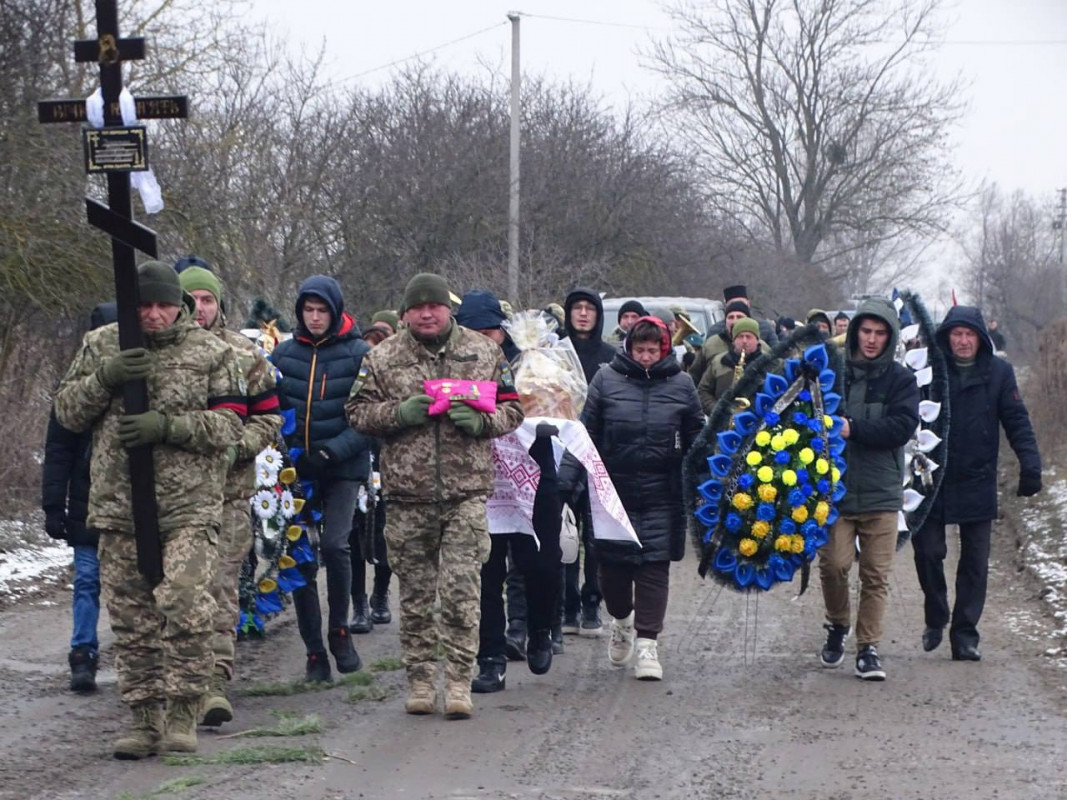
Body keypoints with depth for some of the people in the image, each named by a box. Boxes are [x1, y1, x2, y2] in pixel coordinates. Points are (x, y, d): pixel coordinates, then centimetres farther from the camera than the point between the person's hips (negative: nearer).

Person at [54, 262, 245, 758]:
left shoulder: (210, 353, 4)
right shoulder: (101, 346, 11)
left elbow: (229, 423, -2)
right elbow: (67, 413, 9)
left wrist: (167, 426, -15)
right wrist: (105, 377, -9)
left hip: (189, 506, -3)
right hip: (118, 507, 3)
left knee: (186, 605, -18)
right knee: (131, 619, 5)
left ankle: (182, 713, -8)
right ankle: (144, 720, 13)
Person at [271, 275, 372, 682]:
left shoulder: (359, 354, -4)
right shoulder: (283, 354, 4)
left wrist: (334, 450, -18)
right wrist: (284, 450, -8)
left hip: (344, 469, -3)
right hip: (297, 469, 3)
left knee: (335, 544, -19)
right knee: (301, 559, 2)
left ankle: (339, 630, 4)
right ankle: (314, 652, 12)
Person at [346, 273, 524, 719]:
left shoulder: (483, 353, 9)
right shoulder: (382, 359, 8)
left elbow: (511, 410, 13)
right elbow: (357, 411, 9)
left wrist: (482, 421, -9)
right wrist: (399, 413, -10)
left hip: (467, 492, -1)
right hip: (408, 496, 1)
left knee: (462, 590, -9)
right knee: (415, 594, 6)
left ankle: (459, 683, -5)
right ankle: (420, 681, 15)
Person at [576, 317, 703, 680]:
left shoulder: (680, 384, 5)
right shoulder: (607, 380, 3)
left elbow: (696, 438, 12)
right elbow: (587, 433, 5)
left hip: (662, 494, 0)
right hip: (614, 489, 0)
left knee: (655, 566, -3)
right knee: (613, 562, 7)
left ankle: (646, 643, 0)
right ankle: (621, 620, 35)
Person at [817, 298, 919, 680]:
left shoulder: (901, 380, 2)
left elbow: (902, 427, -11)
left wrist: (852, 429, -17)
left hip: (881, 492, 0)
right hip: (834, 488, 0)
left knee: (876, 575, 1)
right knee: (833, 563, -8)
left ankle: (868, 646, 11)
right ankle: (837, 626, 20)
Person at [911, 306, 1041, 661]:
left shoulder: (998, 371, 0)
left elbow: (1017, 420, 1)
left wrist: (1030, 463, -9)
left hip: (977, 482, 1)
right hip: (932, 481, -1)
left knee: (975, 562, 3)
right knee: (927, 551, 1)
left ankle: (965, 634, 10)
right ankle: (935, 618, 23)